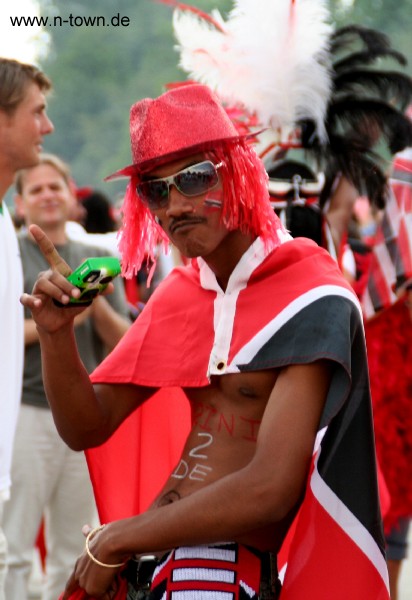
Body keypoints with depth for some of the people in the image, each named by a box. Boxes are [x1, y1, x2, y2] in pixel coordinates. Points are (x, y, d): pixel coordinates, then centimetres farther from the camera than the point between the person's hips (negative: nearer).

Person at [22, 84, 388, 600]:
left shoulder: (313, 300, -13)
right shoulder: (178, 293, 9)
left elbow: (270, 491, -21)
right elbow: (87, 428, 12)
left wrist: (116, 541, -12)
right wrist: (55, 333, -7)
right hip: (149, 558, 6)